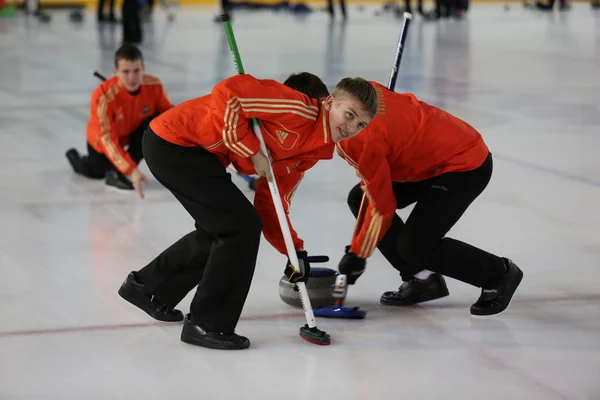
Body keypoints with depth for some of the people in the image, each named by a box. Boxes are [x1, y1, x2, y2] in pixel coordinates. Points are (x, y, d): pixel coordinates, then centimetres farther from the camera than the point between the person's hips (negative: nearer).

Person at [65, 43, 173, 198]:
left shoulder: (154, 86, -30)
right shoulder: (103, 96, -41)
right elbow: (107, 139, -41)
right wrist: (131, 170, -49)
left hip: (133, 134, 2)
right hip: (102, 140, -2)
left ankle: (116, 173, -15)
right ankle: (74, 158, 52)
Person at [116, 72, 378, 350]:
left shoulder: (311, 151, 9)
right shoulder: (299, 110, -19)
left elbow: (271, 202, 12)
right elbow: (227, 93, -26)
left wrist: (294, 251, 1)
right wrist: (252, 152, -21)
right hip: (175, 143, -10)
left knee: (220, 230, 23)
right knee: (242, 226, -11)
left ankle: (147, 287, 42)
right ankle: (206, 324, 0)